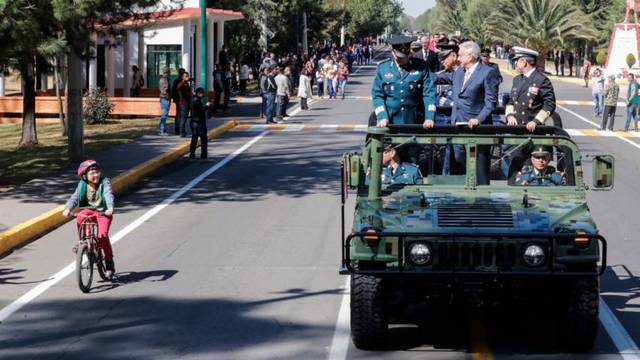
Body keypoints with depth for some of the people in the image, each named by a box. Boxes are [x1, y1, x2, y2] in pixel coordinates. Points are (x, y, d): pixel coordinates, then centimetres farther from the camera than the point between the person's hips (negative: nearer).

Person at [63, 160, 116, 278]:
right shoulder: (82, 185, -2)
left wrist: (110, 208, -44)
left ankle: (109, 262, -4)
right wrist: (68, 209, -26)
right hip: (88, 210, 3)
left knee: (102, 235, -22)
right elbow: (75, 197, -7)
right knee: (80, 219, -32)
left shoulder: (104, 182, -12)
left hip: (103, 212, -3)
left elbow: (108, 195, -26)